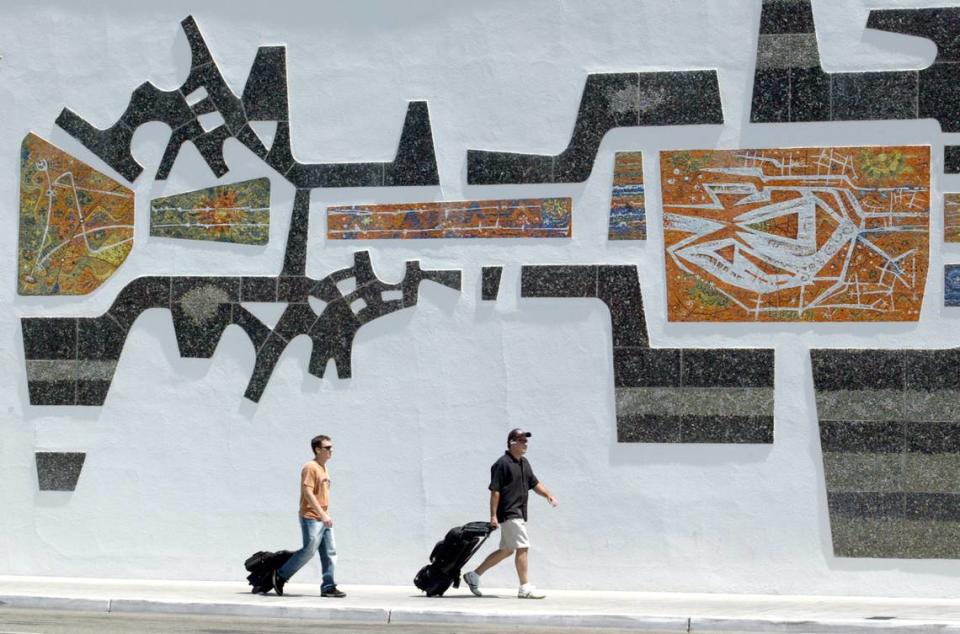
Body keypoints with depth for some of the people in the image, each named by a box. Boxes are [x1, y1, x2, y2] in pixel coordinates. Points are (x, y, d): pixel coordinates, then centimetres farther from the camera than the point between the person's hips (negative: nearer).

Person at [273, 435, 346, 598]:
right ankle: (281, 575, 6)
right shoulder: (310, 468, -12)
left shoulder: (323, 468, 16)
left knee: (330, 553, 3)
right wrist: (323, 514, -22)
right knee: (309, 551, -8)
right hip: (311, 518, -9)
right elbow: (308, 493, -19)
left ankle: (328, 587, 4)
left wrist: (326, 515, 18)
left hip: (323, 519, 9)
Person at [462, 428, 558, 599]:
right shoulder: (503, 463, -12)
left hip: (519, 513, 10)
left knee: (506, 550, 13)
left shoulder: (524, 463, 15)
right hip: (509, 513, -10)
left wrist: (548, 495, 5)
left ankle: (474, 575, 22)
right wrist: (493, 515, -17)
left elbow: (534, 483, 23)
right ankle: (525, 588, -6)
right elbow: (495, 490, -14)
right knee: (522, 547, -11)